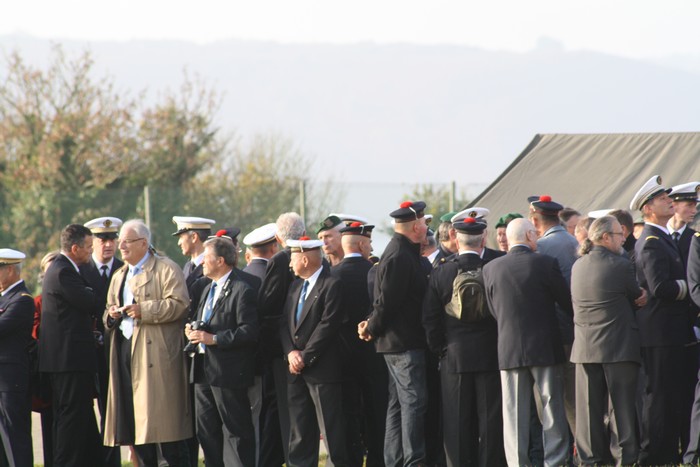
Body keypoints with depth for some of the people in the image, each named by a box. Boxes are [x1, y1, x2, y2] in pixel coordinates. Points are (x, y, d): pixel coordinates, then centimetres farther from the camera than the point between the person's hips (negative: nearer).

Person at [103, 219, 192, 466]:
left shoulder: (166, 269, -2)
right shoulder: (119, 276, 22)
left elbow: (179, 304, -13)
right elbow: (109, 311, 28)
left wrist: (143, 310, -18)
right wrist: (111, 315, 4)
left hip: (156, 352, -7)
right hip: (125, 351, 7)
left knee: (162, 416, -10)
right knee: (134, 418, 6)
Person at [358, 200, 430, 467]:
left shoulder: (403, 252, 14)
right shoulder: (399, 257, -19)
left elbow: (387, 302, 18)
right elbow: (386, 301, -19)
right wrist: (372, 329, -8)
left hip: (398, 343, 10)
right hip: (404, 343, -10)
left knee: (398, 403, 12)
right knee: (414, 400, -9)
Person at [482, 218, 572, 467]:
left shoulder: (491, 269, -1)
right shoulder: (545, 263, -9)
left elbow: (494, 310, 7)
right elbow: (567, 301, -1)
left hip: (509, 349, 2)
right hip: (545, 347, -2)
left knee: (514, 412, 5)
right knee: (552, 409, 6)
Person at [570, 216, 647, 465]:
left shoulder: (577, 267, 7)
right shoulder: (621, 265, -12)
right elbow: (637, 297, -3)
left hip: (585, 348, 5)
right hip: (618, 346, -5)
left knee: (589, 406, 7)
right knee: (622, 404, 0)